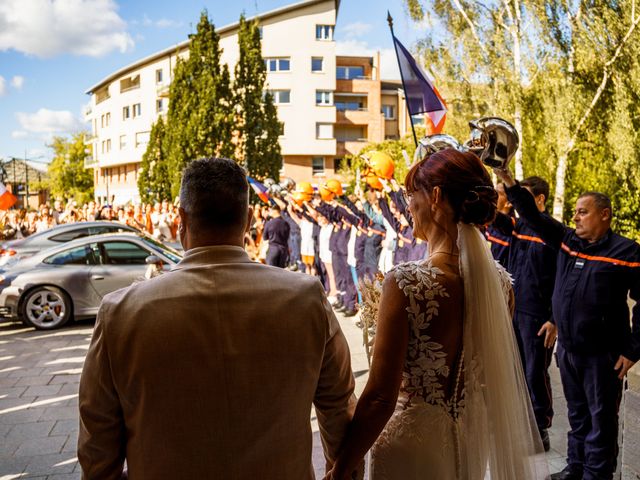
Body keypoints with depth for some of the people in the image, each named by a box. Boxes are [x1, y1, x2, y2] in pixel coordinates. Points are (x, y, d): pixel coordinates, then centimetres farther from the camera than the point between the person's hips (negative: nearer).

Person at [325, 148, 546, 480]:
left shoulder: (406, 283, -26)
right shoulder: (500, 282, -6)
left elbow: (380, 399, -23)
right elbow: (497, 377, 7)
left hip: (413, 443, -6)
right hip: (474, 438, 6)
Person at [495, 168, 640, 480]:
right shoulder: (566, 241, 4)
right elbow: (534, 217, 2)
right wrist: (510, 184, -10)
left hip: (602, 354, -6)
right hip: (567, 348, 6)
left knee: (601, 419, 7)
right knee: (577, 414, 20)